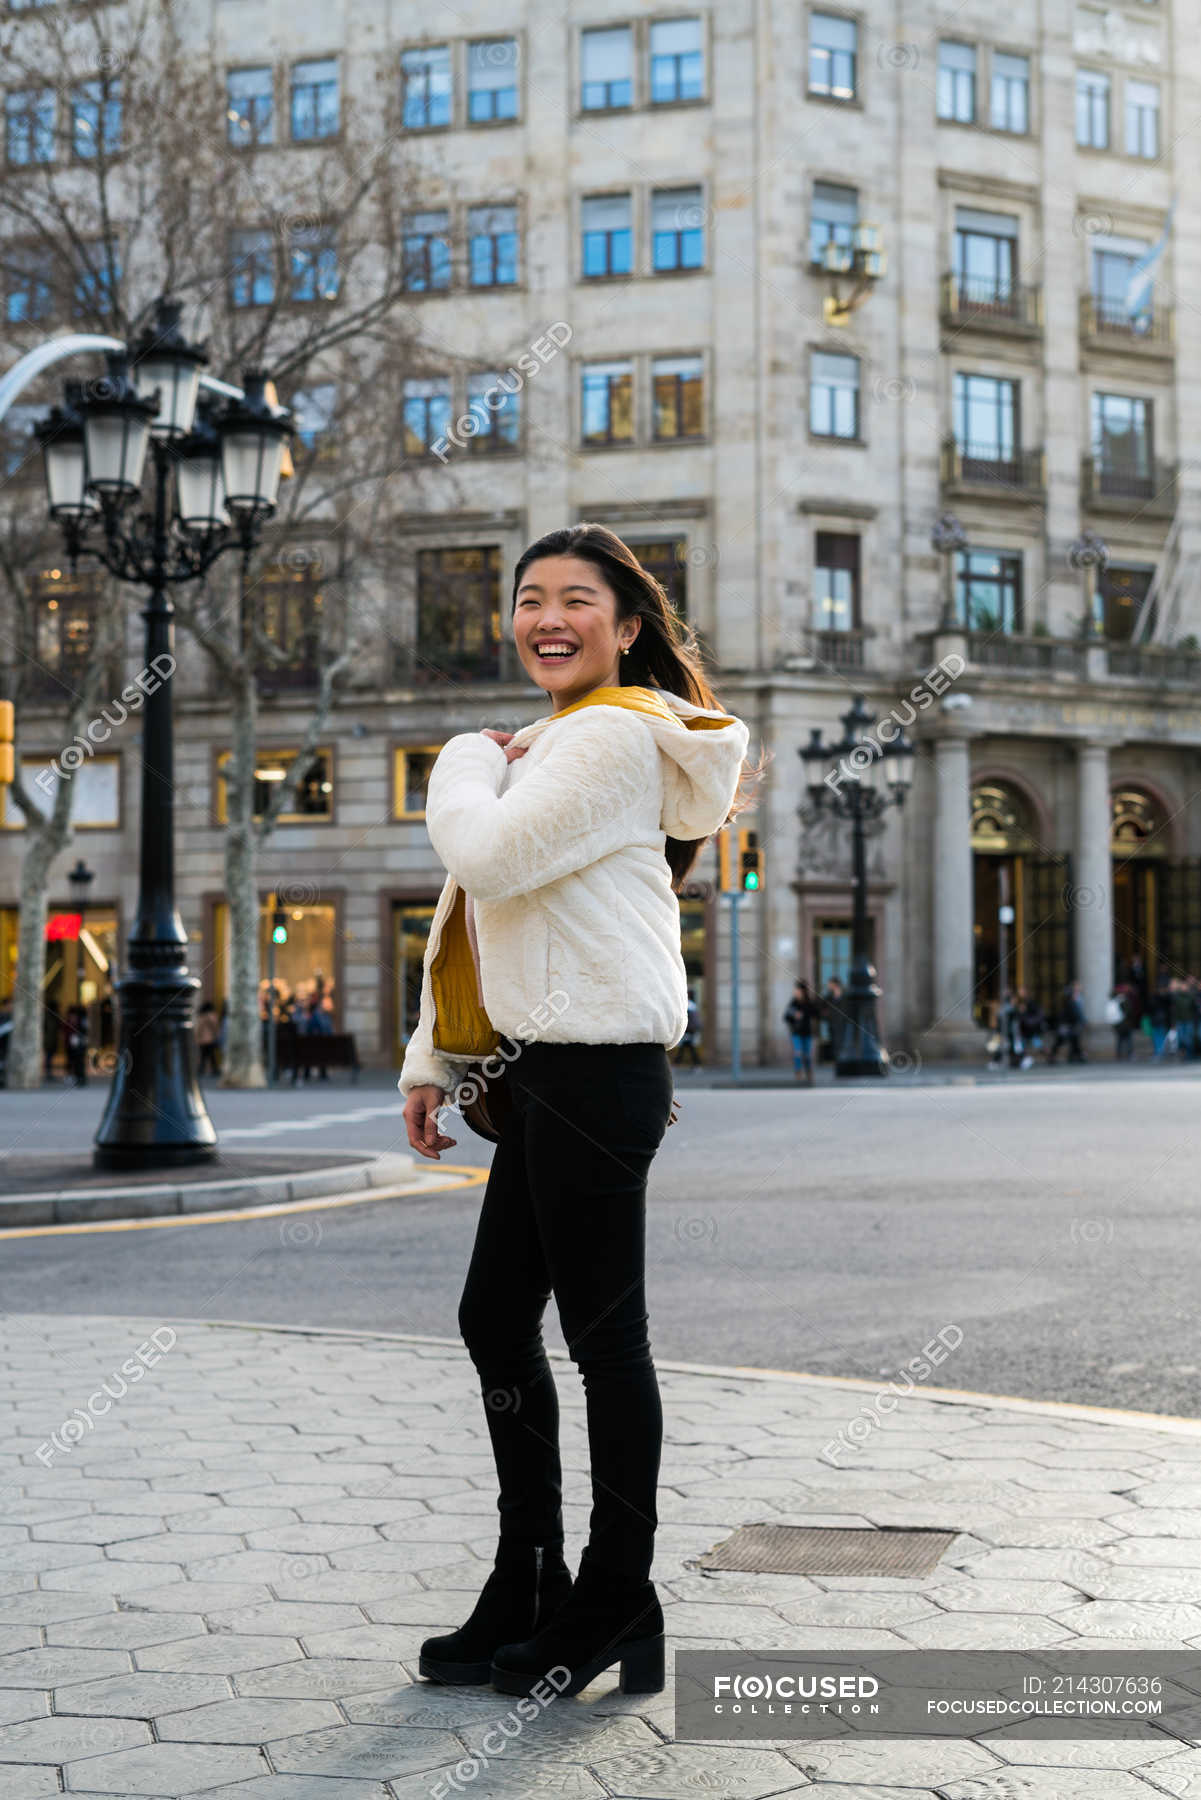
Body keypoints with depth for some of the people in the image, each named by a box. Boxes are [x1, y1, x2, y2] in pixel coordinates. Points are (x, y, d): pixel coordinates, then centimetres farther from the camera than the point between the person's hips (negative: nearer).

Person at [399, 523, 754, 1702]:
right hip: (546, 1069, 11)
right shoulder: (557, 741, 21)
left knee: (603, 1338, -2)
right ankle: (527, 1596, 25)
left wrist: (465, 764, -1)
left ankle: (615, 1612, 11)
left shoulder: (614, 735, -10)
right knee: (494, 1320, 14)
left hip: (597, 1068, -11)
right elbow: (476, 914, 22)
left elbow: (489, 859, -21)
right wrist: (434, 1061, 19)